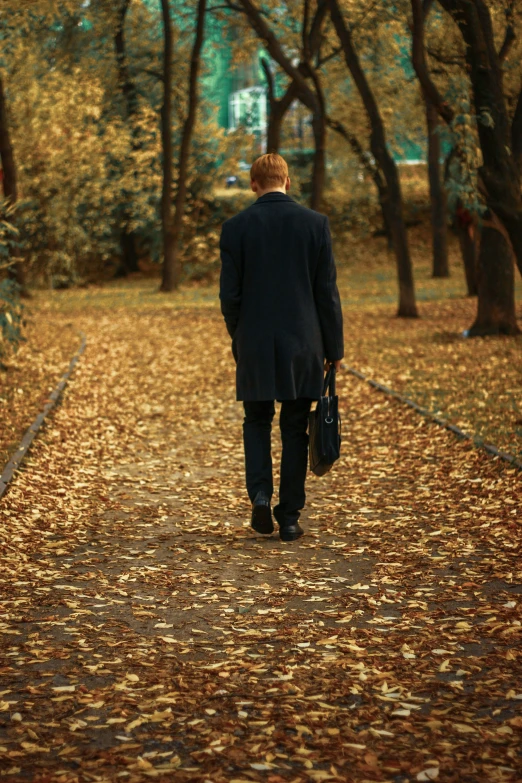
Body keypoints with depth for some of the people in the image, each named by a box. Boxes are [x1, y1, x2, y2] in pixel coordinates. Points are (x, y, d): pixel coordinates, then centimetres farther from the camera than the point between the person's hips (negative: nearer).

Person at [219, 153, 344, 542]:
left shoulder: (236, 227, -3)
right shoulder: (315, 223, -2)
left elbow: (229, 294, -2)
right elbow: (327, 292, -2)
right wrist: (334, 349, 5)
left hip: (255, 344, 0)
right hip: (302, 344, 0)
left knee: (257, 422, 16)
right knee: (295, 429, 8)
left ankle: (261, 496, -3)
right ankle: (289, 517, 10)